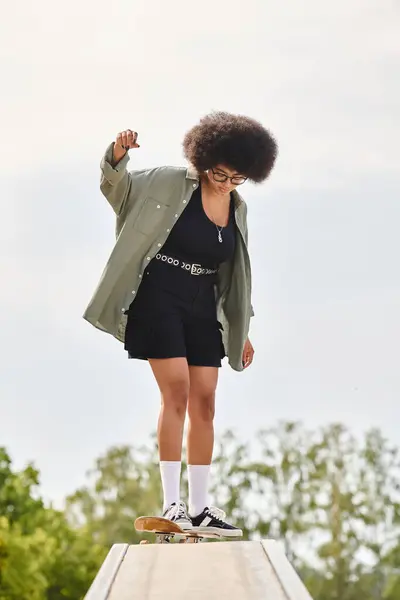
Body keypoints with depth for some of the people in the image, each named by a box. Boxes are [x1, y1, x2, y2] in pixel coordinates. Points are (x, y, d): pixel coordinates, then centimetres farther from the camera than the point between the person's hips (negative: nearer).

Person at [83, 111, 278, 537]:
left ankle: (199, 508, 8)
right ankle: (171, 505, -14)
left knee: (204, 402, 2)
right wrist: (117, 155, -27)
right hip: (159, 298, -6)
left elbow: (235, 273, 18)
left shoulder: (237, 208, 11)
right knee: (177, 391, -15)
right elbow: (117, 186, -4)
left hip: (202, 308, 6)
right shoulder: (171, 183, -4)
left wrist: (242, 330, 18)